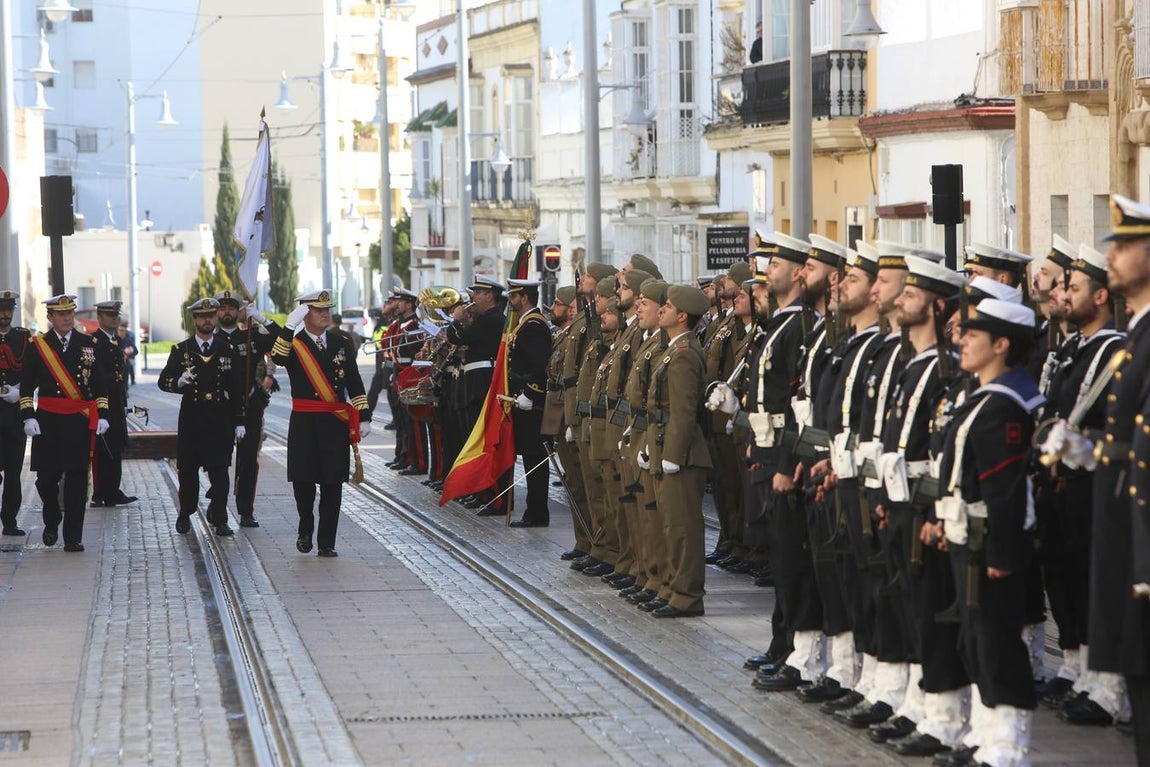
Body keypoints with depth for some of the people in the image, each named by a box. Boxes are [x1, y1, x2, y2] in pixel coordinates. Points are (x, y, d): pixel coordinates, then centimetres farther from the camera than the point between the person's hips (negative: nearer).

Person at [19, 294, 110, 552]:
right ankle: (52, 521, 27)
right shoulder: (37, 345, 4)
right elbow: (26, 385, 4)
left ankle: (73, 537, 3)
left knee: (77, 479, -1)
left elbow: (99, 383, 10)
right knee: (47, 476, 0)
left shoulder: (88, 344, 8)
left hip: (81, 420, 1)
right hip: (48, 420, -1)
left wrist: (102, 415, 2)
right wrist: (28, 416, -5)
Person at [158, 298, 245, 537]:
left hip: (220, 419, 0)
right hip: (191, 417, 0)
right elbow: (163, 381, 2)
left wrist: (239, 421, 4)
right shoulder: (181, 350, 4)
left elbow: (237, 389, 7)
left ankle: (219, 520, -2)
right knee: (187, 470, 6)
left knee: (219, 470, -4)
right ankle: (185, 515, 22)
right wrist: (179, 382, -21)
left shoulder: (227, 349, 6)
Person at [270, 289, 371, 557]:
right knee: (303, 480, -2)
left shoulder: (342, 344, 11)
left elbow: (355, 384, 12)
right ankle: (305, 529, 24)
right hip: (304, 423, -2)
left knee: (332, 483, 0)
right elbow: (278, 358, -22)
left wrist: (364, 417, 5)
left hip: (336, 423, 2)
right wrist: (290, 326, -28)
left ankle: (326, 542, 5)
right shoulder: (293, 344, 2)